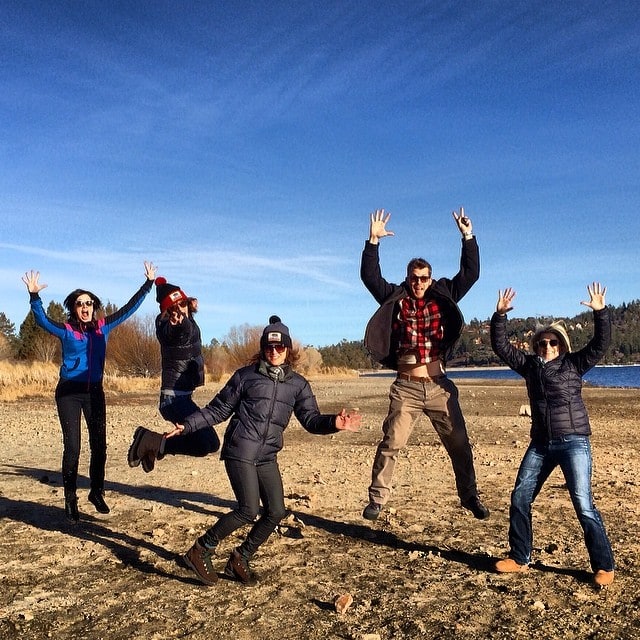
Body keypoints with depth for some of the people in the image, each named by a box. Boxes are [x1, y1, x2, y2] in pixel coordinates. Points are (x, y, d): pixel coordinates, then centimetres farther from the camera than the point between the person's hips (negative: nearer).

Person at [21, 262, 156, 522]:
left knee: (99, 445, 7)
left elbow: (129, 308, 7)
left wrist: (148, 284, 6)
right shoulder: (66, 330, -6)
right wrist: (34, 296, -39)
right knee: (72, 447, -2)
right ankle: (70, 500, 11)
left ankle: (97, 493, 25)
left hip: (94, 392, 3)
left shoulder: (103, 327, 3)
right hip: (69, 393, -3)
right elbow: (42, 320, -23)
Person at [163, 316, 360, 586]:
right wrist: (187, 425, -4)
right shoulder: (246, 375, 0)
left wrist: (333, 423, -19)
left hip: (267, 457, 5)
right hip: (240, 451, -5)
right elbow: (218, 410, 4)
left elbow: (311, 419, 1)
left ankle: (240, 559, 21)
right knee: (249, 510, -12)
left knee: (276, 512, 0)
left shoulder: (297, 384, 9)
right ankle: (200, 551, 6)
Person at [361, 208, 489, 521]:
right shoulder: (395, 299, 4)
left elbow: (470, 273, 4)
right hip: (406, 388, -1)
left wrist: (468, 237, -3)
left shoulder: (443, 297, 8)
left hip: (438, 386, 2)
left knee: (459, 444, 7)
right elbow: (370, 276, -3)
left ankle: (470, 496, 22)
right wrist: (373, 240, -10)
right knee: (390, 444, -3)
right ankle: (377, 498, 8)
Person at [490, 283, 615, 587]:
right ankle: (519, 558, 18)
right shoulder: (529, 365, 9)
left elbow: (600, 344, -11)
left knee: (583, 504, -8)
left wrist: (600, 312, -22)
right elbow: (501, 346, 7)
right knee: (519, 497, 4)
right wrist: (500, 316, -3)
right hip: (540, 443, 5)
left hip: (573, 442, -5)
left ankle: (603, 566, 6)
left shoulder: (574, 364, 0)